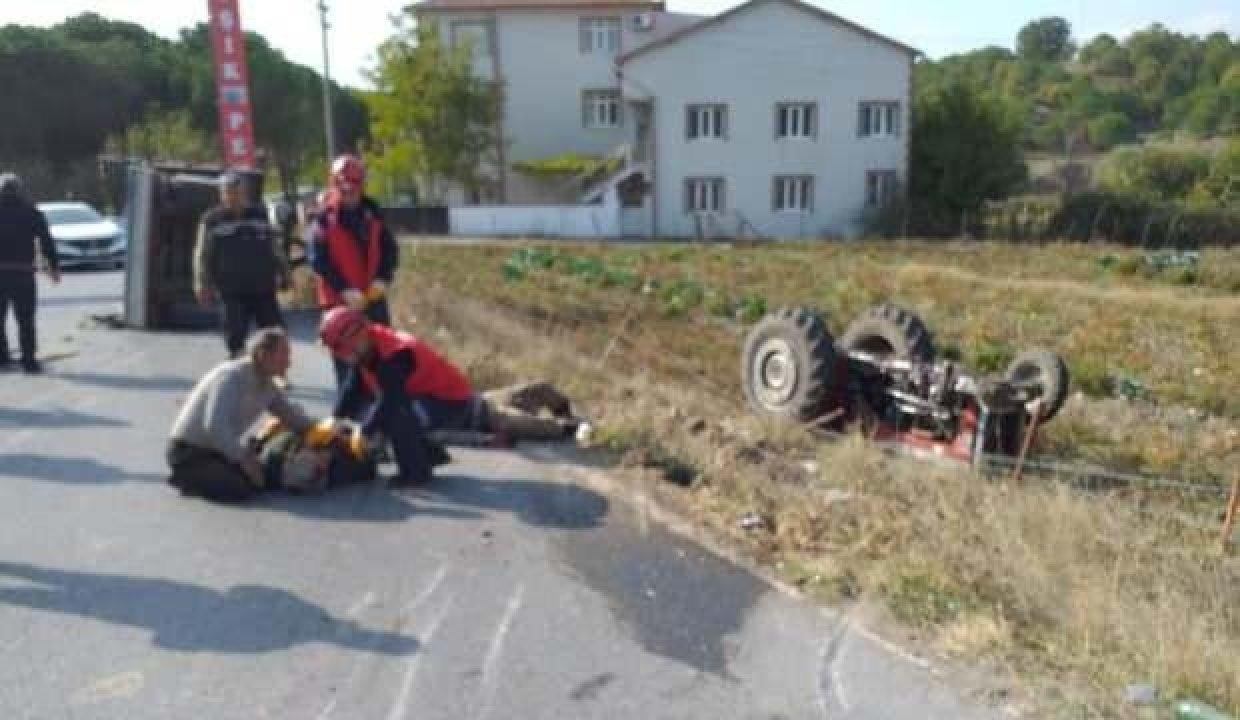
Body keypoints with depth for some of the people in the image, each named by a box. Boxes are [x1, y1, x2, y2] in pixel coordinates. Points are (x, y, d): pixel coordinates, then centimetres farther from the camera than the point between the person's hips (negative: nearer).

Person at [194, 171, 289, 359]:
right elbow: (202, 255, 5)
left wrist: (283, 273, 18)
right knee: (235, 338, -3)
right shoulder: (212, 220, 4)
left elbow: (274, 247, 20)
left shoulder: (260, 216, 12)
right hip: (232, 293, -3)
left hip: (264, 289, 3)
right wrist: (203, 284, -1)